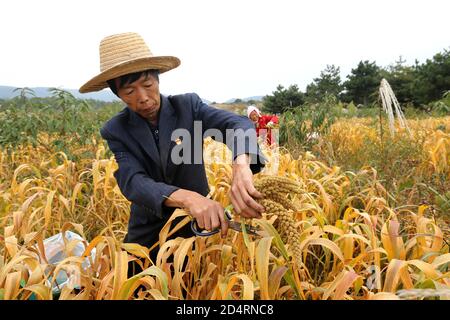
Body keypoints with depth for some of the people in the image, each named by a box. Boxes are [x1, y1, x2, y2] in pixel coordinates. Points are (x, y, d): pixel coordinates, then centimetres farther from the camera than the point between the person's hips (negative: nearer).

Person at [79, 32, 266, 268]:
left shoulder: (188, 105, -10)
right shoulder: (116, 131, -10)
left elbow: (237, 123, -26)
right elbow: (132, 182, -25)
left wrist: (241, 167, -50)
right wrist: (187, 198, -45)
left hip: (199, 227, 0)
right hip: (148, 235, 0)